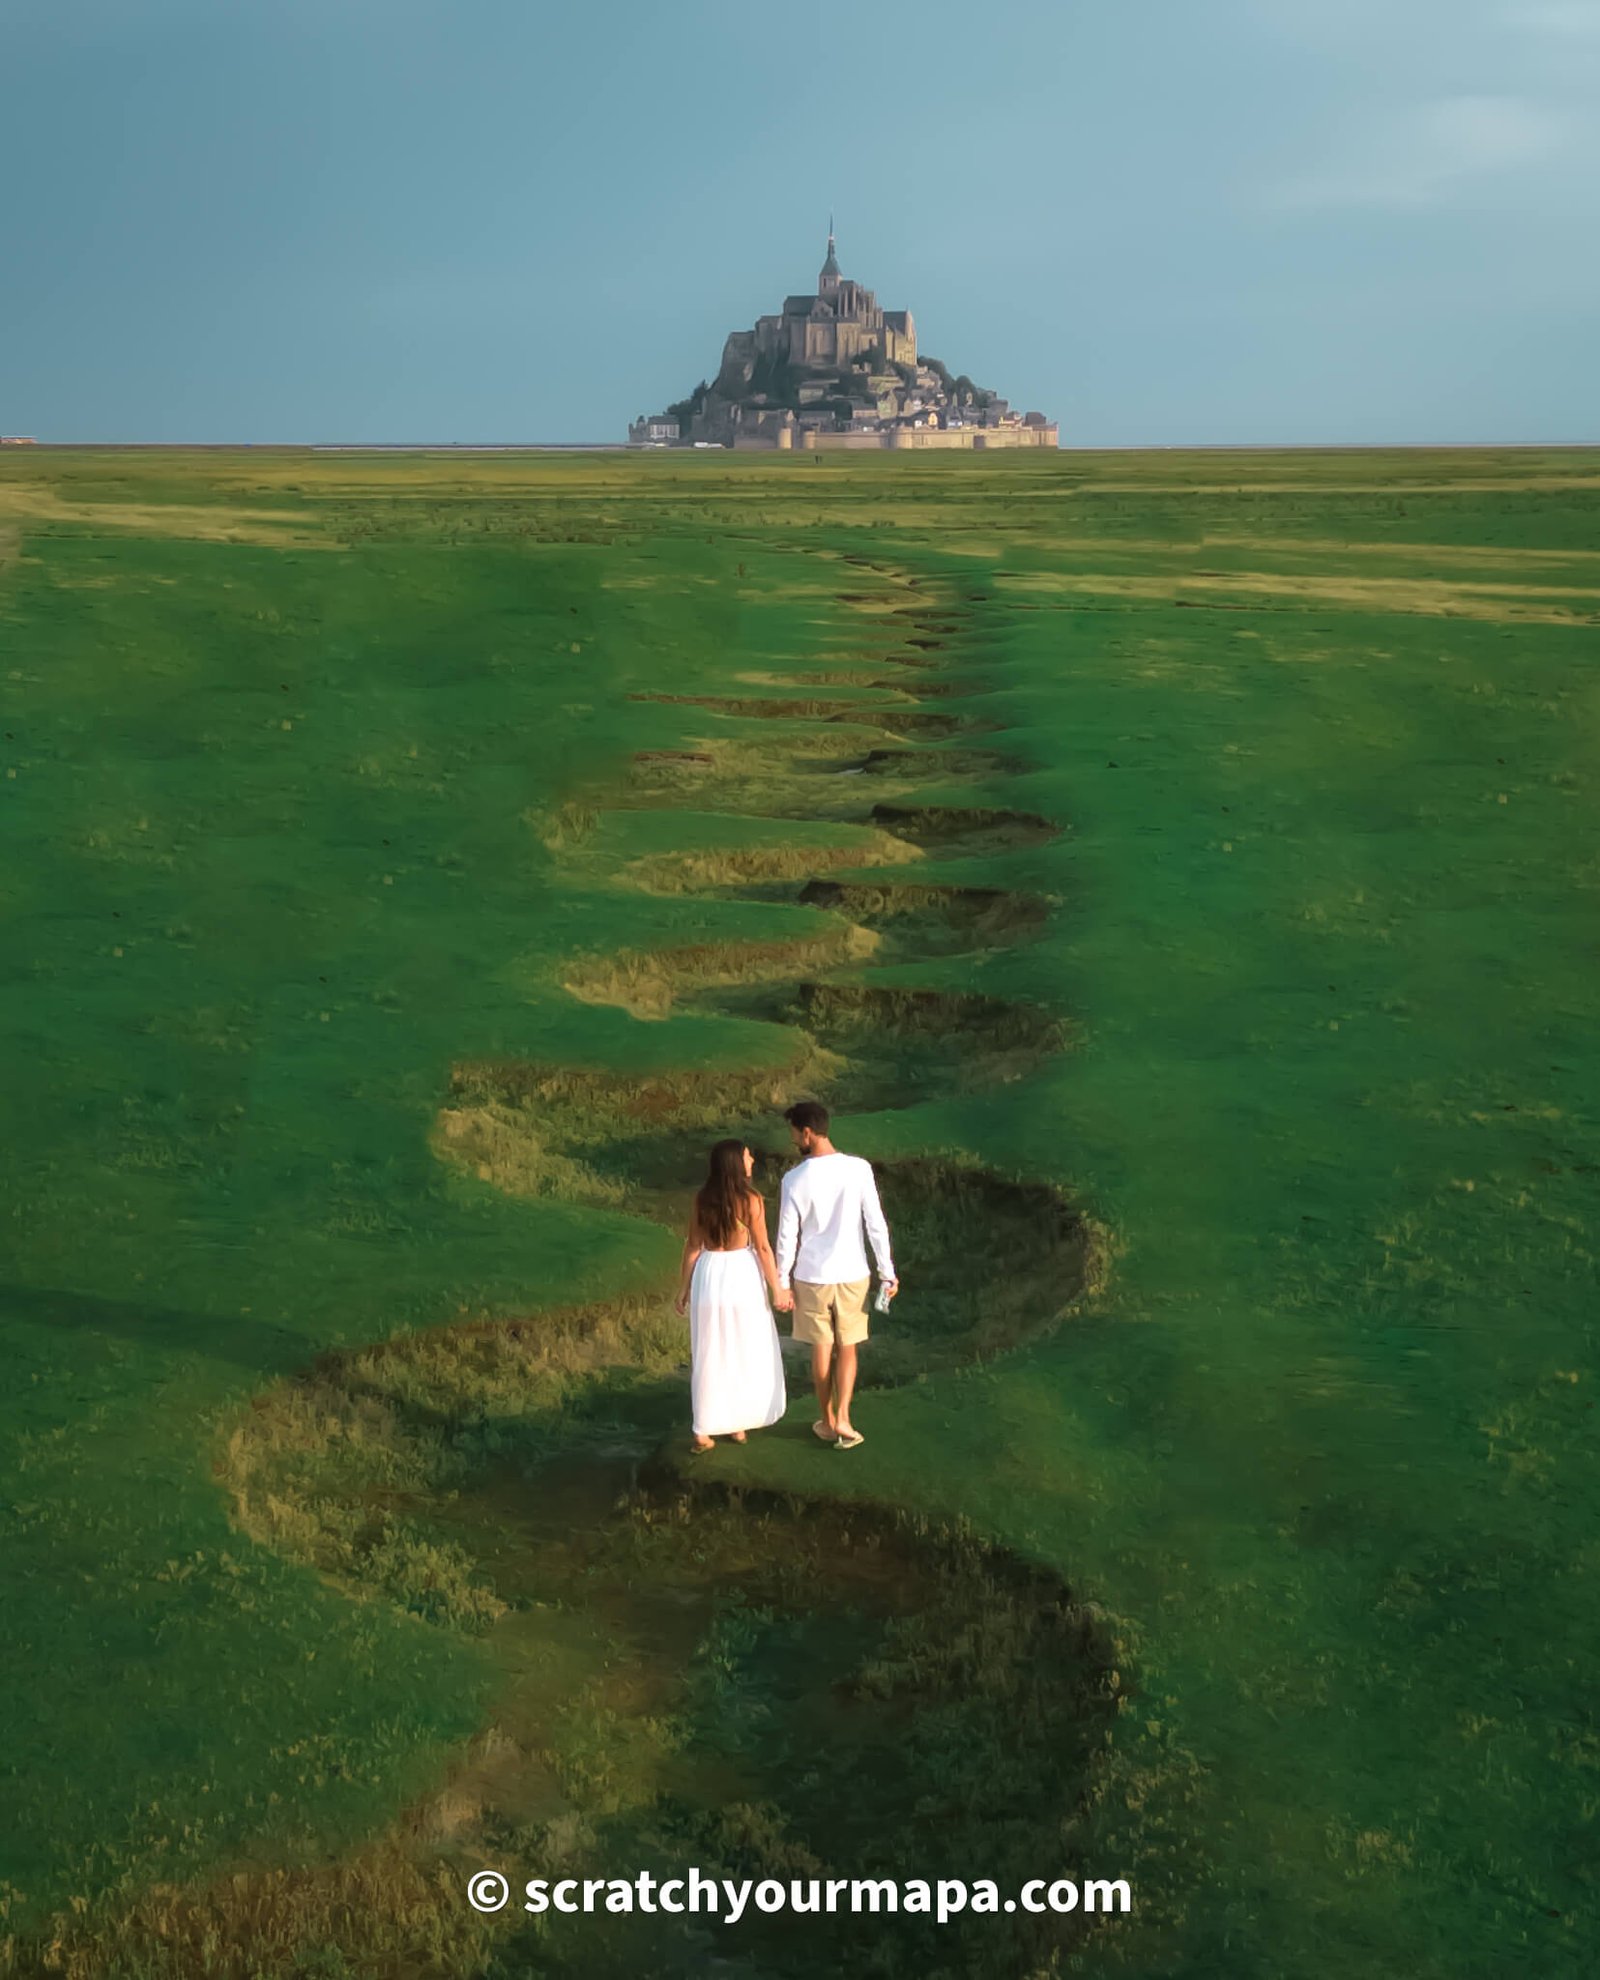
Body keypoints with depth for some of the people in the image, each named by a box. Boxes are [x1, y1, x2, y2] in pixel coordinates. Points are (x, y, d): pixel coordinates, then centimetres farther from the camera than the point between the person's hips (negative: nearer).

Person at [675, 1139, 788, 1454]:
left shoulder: (703, 1199, -1)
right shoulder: (750, 1199, -12)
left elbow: (692, 1245, 1)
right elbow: (762, 1247, -10)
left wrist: (684, 1286, 10)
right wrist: (777, 1288, -2)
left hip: (708, 1275, 3)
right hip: (741, 1274, -3)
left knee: (709, 1355, 8)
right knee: (746, 1352, 13)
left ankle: (703, 1431, 7)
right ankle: (739, 1424, 19)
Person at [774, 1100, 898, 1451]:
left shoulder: (795, 1179, -13)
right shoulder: (859, 1169, -12)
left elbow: (787, 1235, -7)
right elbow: (876, 1224, -9)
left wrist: (783, 1280, 5)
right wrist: (888, 1273, 0)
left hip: (811, 1276, 0)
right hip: (851, 1274, 1)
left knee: (822, 1347, 14)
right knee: (847, 1347, 14)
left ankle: (827, 1421, 23)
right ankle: (842, 1419, 6)